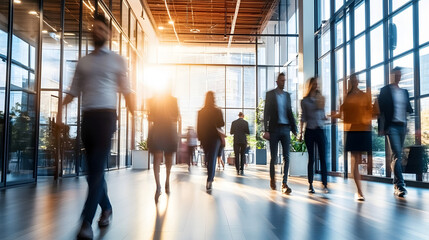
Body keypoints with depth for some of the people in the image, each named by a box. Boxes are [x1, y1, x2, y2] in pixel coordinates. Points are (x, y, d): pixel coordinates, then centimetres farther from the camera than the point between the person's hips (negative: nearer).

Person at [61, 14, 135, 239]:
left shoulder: (117, 60, 8)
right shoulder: (83, 62, 18)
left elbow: (126, 89, 3)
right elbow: (74, 90, 15)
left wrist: (133, 112, -10)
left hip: (106, 115, -4)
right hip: (87, 117, 5)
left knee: (97, 168, -12)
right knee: (94, 169, 9)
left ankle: (86, 222, -12)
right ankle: (106, 209, 26)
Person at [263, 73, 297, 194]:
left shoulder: (287, 95, 14)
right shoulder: (270, 94, 3)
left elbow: (290, 113, 16)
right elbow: (266, 112, -2)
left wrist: (294, 128, 10)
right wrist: (266, 130, -9)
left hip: (285, 129, 3)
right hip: (274, 128, -3)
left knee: (286, 157, -3)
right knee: (274, 157, 3)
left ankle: (284, 184, -1)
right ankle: (272, 179, 24)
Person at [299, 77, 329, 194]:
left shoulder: (321, 98, 11)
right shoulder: (305, 101, 6)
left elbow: (323, 116, 11)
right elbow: (303, 117, 7)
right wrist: (301, 132, 3)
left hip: (320, 130, 1)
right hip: (309, 131, -1)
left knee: (323, 157, -5)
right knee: (311, 158, 2)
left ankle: (325, 184, -4)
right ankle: (310, 184, 8)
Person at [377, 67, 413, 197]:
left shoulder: (405, 92, 18)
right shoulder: (385, 90, 2)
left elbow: (409, 108, 16)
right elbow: (380, 108, -3)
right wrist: (383, 125, -11)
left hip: (402, 126, 6)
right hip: (391, 126, -5)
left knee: (398, 156, 9)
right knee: (397, 155, -14)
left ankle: (396, 184, 16)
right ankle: (400, 185, -16)